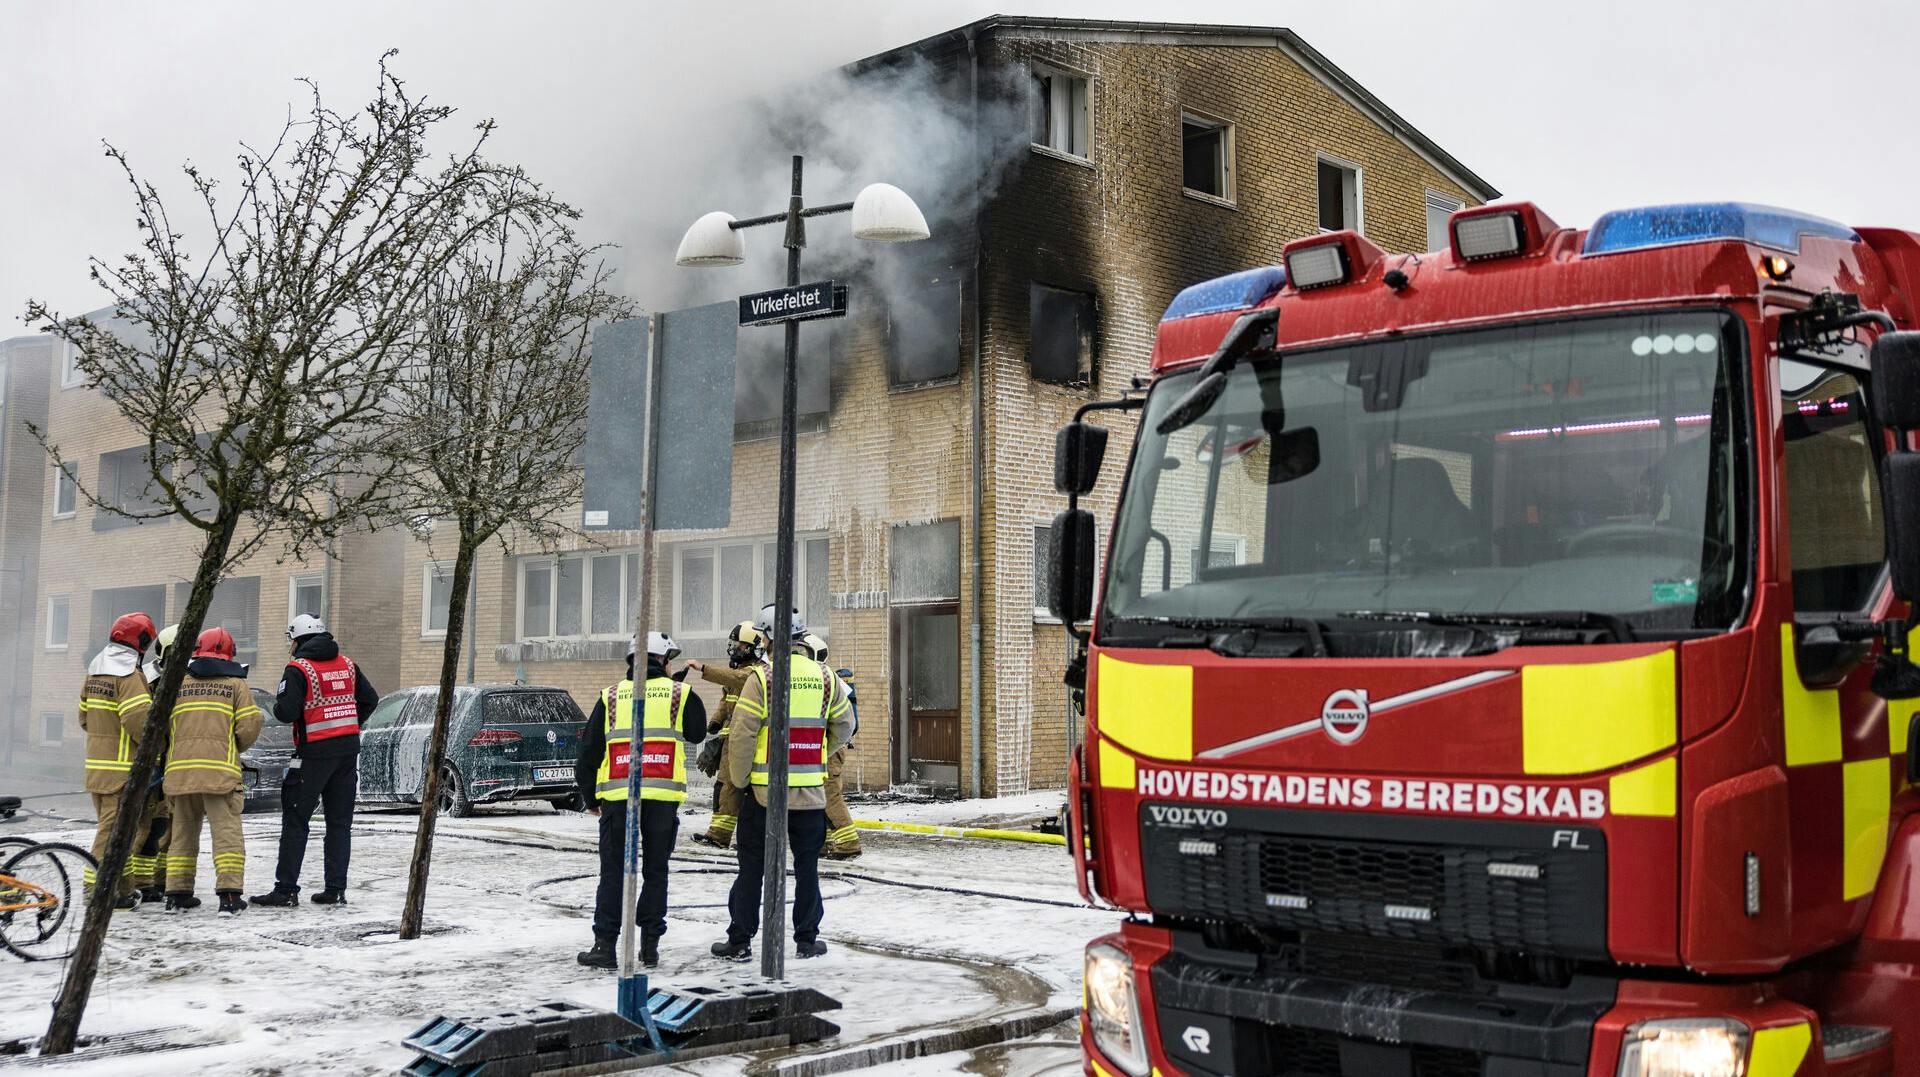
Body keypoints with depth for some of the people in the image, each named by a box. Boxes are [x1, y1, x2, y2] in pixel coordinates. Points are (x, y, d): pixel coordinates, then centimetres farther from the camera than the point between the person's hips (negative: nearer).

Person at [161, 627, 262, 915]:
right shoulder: (235, 683, 4)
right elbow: (250, 724, -4)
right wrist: (238, 747, 16)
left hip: (180, 767, 3)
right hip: (220, 768, -3)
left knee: (183, 830, 14)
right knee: (226, 830, -3)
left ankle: (177, 894, 15)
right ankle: (229, 895, -11)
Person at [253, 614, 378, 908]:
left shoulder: (298, 669, -10)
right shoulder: (347, 664, 9)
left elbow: (286, 712, -16)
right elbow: (370, 699, 12)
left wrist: (278, 706, 6)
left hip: (315, 751, -5)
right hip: (349, 747, 6)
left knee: (295, 820, 2)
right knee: (340, 821, 9)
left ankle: (285, 889, 0)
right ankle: (335, 889, 9)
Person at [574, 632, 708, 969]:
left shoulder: (611, 697, 10)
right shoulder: (680, 694, 5)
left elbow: (589, 750, 11)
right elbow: (697, 734, 21)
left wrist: (589, 798, 21)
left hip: (617, 795, 1)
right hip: (663, 793, -1)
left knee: (613, 872, 5)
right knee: (656, 871, 9)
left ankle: (605, 945, 3)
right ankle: (650, 945, 9)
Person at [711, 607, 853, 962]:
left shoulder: (761, 678, -11)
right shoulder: (826, 678, 1)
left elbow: (741, 735, -12)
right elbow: (843, 729, 11)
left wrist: (739, 779, 0)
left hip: (764, 789, -3)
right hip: (810, 791, 3)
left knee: (752, 866, 6)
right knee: (807, 866, 12)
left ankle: (740, 941, 11)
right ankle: (807, 939, 16)